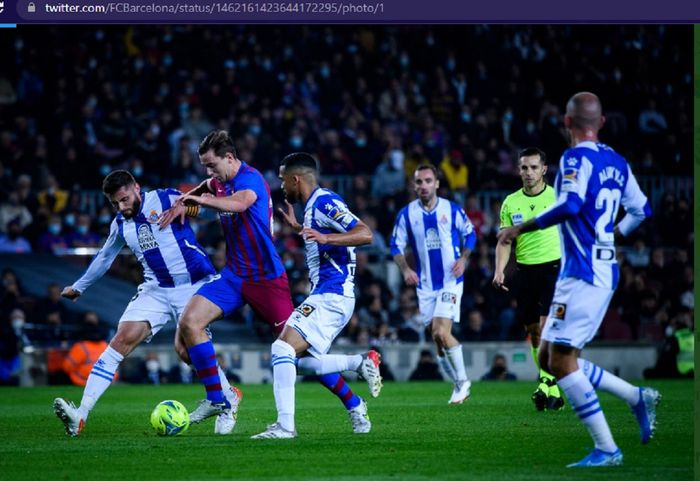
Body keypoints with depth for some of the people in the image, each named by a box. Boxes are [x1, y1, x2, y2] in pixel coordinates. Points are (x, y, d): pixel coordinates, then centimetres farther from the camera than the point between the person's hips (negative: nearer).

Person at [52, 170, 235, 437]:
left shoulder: (167, 200, -8)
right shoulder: (120, 225, 9)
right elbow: (104, 257, 28)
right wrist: (79, 287, 40)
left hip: (194, 284, -5)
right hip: (156, 290, 5)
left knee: (186, 348, -19)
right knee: (122, 340, -12)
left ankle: (229, 397, 9)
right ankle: (81, 414, -19)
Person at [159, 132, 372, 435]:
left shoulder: (250, 179, -18)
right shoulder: (221, 182, 7)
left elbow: (239, 203, -42)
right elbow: (203, 190, 33)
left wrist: (202, 199, -48)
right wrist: (182, 204, 13)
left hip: (266, 278, -7)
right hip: (233, 274, 8)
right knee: (189, 322, -11)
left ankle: (353, 405, 6)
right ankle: (217, 400, -2)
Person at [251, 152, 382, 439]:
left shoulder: (324, 202, -12)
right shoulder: (313, 206, 17)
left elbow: (365, 234, -23)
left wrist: (326, 237, -33)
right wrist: (297, 227, 33)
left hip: (330, 296, -11)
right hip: (330, 297, 11)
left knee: (283, 348, -19)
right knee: (301, 360, 13)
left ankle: (285, 425, -24)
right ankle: (362, 363, 12)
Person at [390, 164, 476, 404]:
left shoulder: (452, 210, -4)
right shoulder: (407, 214, 0)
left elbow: (469, 234, 9)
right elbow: (396, 246, 5)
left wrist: (463, 259, -6)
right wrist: (406, 270, -11)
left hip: (451, 281, -3)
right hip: (425, 284, 3)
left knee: (441, 333, -18)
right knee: (438, 337, 5)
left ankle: (462, 380, -2)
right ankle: (459, 385, 20)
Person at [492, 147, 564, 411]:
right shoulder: (510, 203, 7)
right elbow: (504, 241, 10)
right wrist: (499, 270, -6)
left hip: (554, 266, -4)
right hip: (526, 270, 4)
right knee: (533, 331, 6)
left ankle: (546, 384, -17)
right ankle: (553, 393, 16)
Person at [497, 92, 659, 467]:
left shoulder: (576, 158, -11)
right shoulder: (617, 162, 14)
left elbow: (571, 205, -27)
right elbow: (640, 209, 24)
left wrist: (523, 228, -17)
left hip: (582, 275, -9)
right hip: (606, 272, 9)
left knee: (561, 362, -7)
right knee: (550, 358, 14)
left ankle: (606, 449, -9)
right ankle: (637, 397, 11)